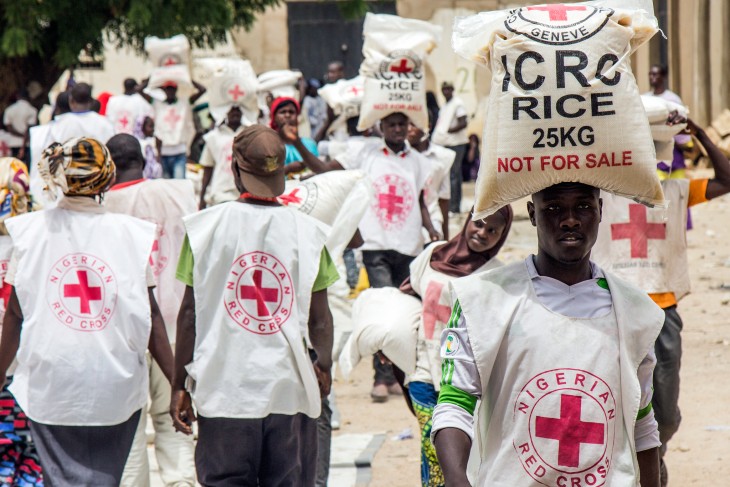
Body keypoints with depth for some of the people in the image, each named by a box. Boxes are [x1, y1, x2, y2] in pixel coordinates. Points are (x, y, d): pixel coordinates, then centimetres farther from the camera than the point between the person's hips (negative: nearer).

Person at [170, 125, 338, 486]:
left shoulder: (206, 226, -2)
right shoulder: (307, 231, -1)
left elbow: (190, 311, 0)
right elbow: (319, 317, 3)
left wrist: (179, 383, 8)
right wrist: (323, 366, 22)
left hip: (225, 387, 0)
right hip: (290, 389, 0)